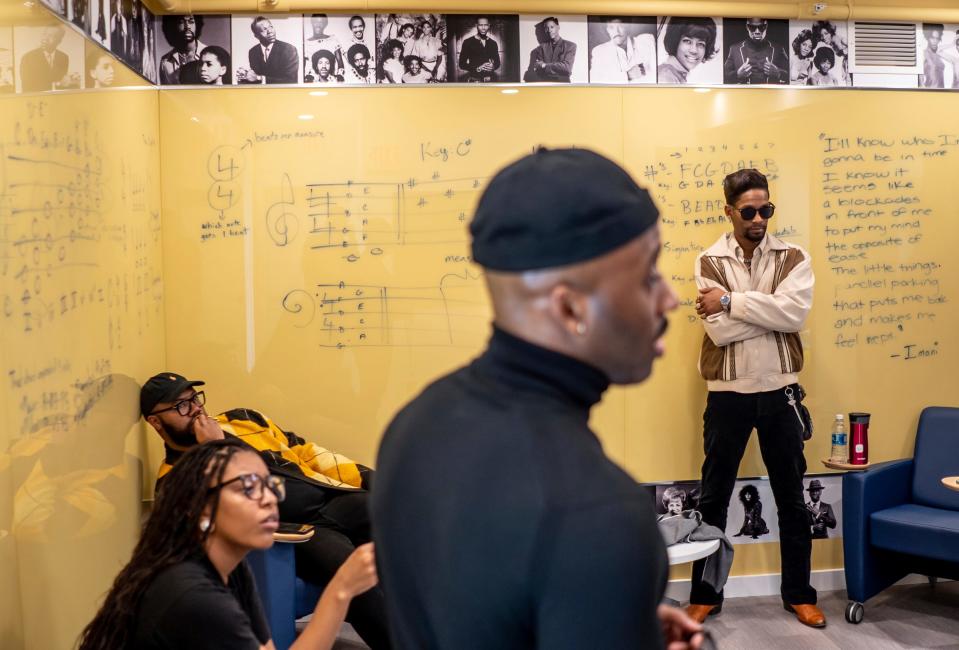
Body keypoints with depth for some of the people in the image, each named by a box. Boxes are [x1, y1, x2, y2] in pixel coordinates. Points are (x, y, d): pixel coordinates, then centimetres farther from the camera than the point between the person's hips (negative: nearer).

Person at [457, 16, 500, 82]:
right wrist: (478, 68, -13)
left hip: (490, 80, 4)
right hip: (475, 81, -4)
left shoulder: (493, 44, 14)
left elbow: (497, 62, 21)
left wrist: (493, 66, -5)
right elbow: (462, 64, 1)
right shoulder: (468, 43, 2)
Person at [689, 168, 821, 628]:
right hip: (727, 394, -1)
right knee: (714, 497, 9)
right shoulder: (709, 262, -3)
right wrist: (772, 311, -15)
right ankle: (705, 594, 23)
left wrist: (732, 301, -16)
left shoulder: (793, 258, 1)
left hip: (779, 392, 1)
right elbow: (721, 330, -15)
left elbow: (794, 314, -18)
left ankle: (798, 593, 27)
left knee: (791, 497, 11)